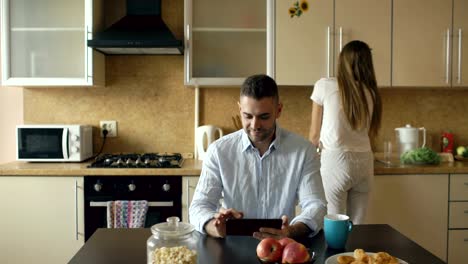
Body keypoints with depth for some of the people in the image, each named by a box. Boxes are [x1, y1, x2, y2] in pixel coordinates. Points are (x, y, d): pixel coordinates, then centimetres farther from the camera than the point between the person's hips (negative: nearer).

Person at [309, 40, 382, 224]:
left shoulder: (325, 86, -4)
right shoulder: (371, 93, 6)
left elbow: (315, 134, 2)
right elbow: (371, 132, 6)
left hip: (336, 162, -4)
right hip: (364, 163, 4)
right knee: (357, 226, 11)